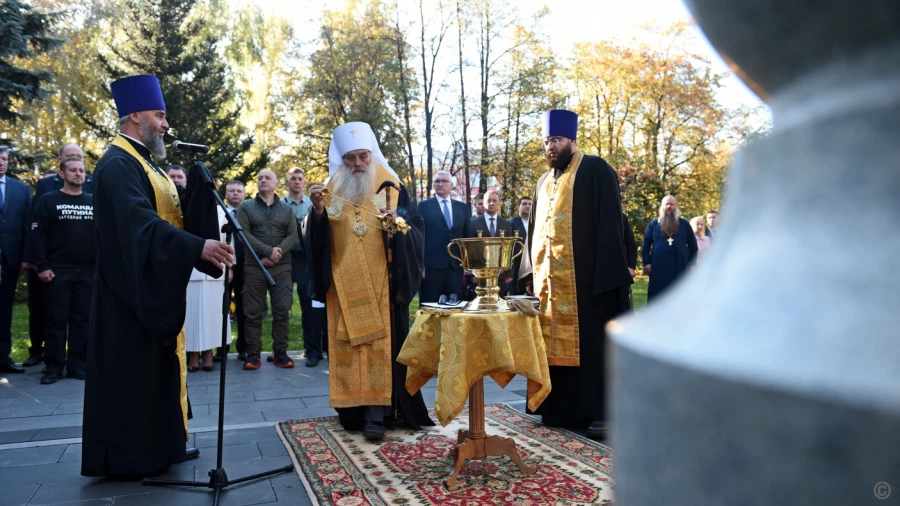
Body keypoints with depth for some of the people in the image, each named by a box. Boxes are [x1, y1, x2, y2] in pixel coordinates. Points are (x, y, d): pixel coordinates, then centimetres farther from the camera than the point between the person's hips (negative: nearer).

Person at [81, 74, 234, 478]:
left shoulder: (142, 161, 16)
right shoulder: (119, 164, -16)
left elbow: (160, 217, 18)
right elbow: (141, 222, -29)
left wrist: (205, 249, 12)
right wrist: (198, 247, -37)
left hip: (155, 286, 10)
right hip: (132, 289, -10)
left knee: (158, 365, 14)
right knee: (133, 370, -1)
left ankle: (159, 445, 25)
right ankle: (129, 456, 10)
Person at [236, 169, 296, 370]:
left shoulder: (287, 209, 13)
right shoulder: (245, 207, 7)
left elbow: (292, 235, 2)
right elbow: (243, 233, -5)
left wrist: (278, 253, -14)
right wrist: (268, 251, -16)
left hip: (281, 267, 1)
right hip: (254, 267, -1)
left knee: (282, 310, -1)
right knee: (252, 312, 0)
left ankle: (280, 353, 7)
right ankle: (253, 354, 7)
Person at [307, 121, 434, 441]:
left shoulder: (391, 189, 3)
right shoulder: (332, 192, 7)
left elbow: (416, 228, -2)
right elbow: (318, 240, 2)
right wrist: (318, 212, -16)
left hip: (383, 284, -2)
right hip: (345, 286, 2)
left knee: (381, 342, -4)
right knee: (348, 344, 4)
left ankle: (376, 412, -1)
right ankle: (355, 408, 14)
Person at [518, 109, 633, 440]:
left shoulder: (596, 170, -1)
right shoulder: (544, 182, 20)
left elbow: (608, 223, -9)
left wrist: (606, 273, -17)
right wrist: (530, 272, 12)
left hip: (585, 276, -7)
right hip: (548, 278, 7)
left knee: (590, 342, -3)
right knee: (556, 342, 9)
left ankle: (600, 411, 4)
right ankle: (562, 408, 18)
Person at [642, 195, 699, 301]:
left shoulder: (684, 224, 10)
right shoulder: (653, 224, 8)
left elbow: (693, 245, 14)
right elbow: (646, 245, 7)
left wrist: (692, 264, 7)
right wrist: (646, 263, -2)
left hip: (680, 268, 1)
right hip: (658, 268, -1)